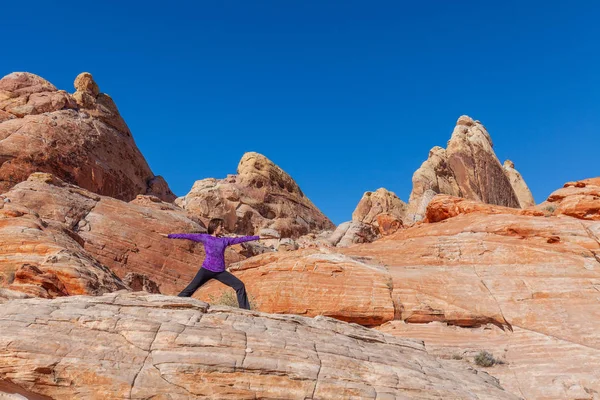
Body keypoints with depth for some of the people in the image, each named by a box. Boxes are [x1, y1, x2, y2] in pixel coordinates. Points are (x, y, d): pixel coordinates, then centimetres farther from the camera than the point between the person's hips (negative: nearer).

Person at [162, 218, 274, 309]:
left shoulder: (224, 240, 13)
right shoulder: (204, 237, 6)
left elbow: (241, 239, 14)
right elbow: (188, 236, 2)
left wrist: (258, 237, 14)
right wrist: (169, 235, -1)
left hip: (220, 272, 3)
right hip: (206, 269, -3)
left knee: (240, 285, -4)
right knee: (190, 289, -9)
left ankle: (245, 311, 3)